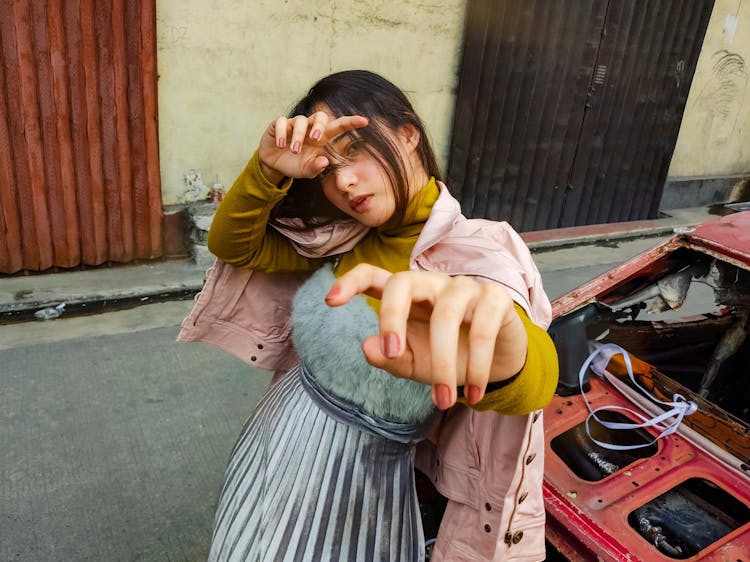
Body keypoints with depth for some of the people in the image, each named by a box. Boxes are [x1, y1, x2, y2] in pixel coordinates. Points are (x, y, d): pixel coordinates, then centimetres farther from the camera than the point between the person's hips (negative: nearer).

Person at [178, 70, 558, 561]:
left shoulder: (479, 254, -24)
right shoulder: (349, 238, -6)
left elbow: (533, 385, -42)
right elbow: (233, 244, 0)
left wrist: (500, 357, -67)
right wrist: (269, 169, -20)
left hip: (358, 482, -5)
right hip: (277, 437, 6)